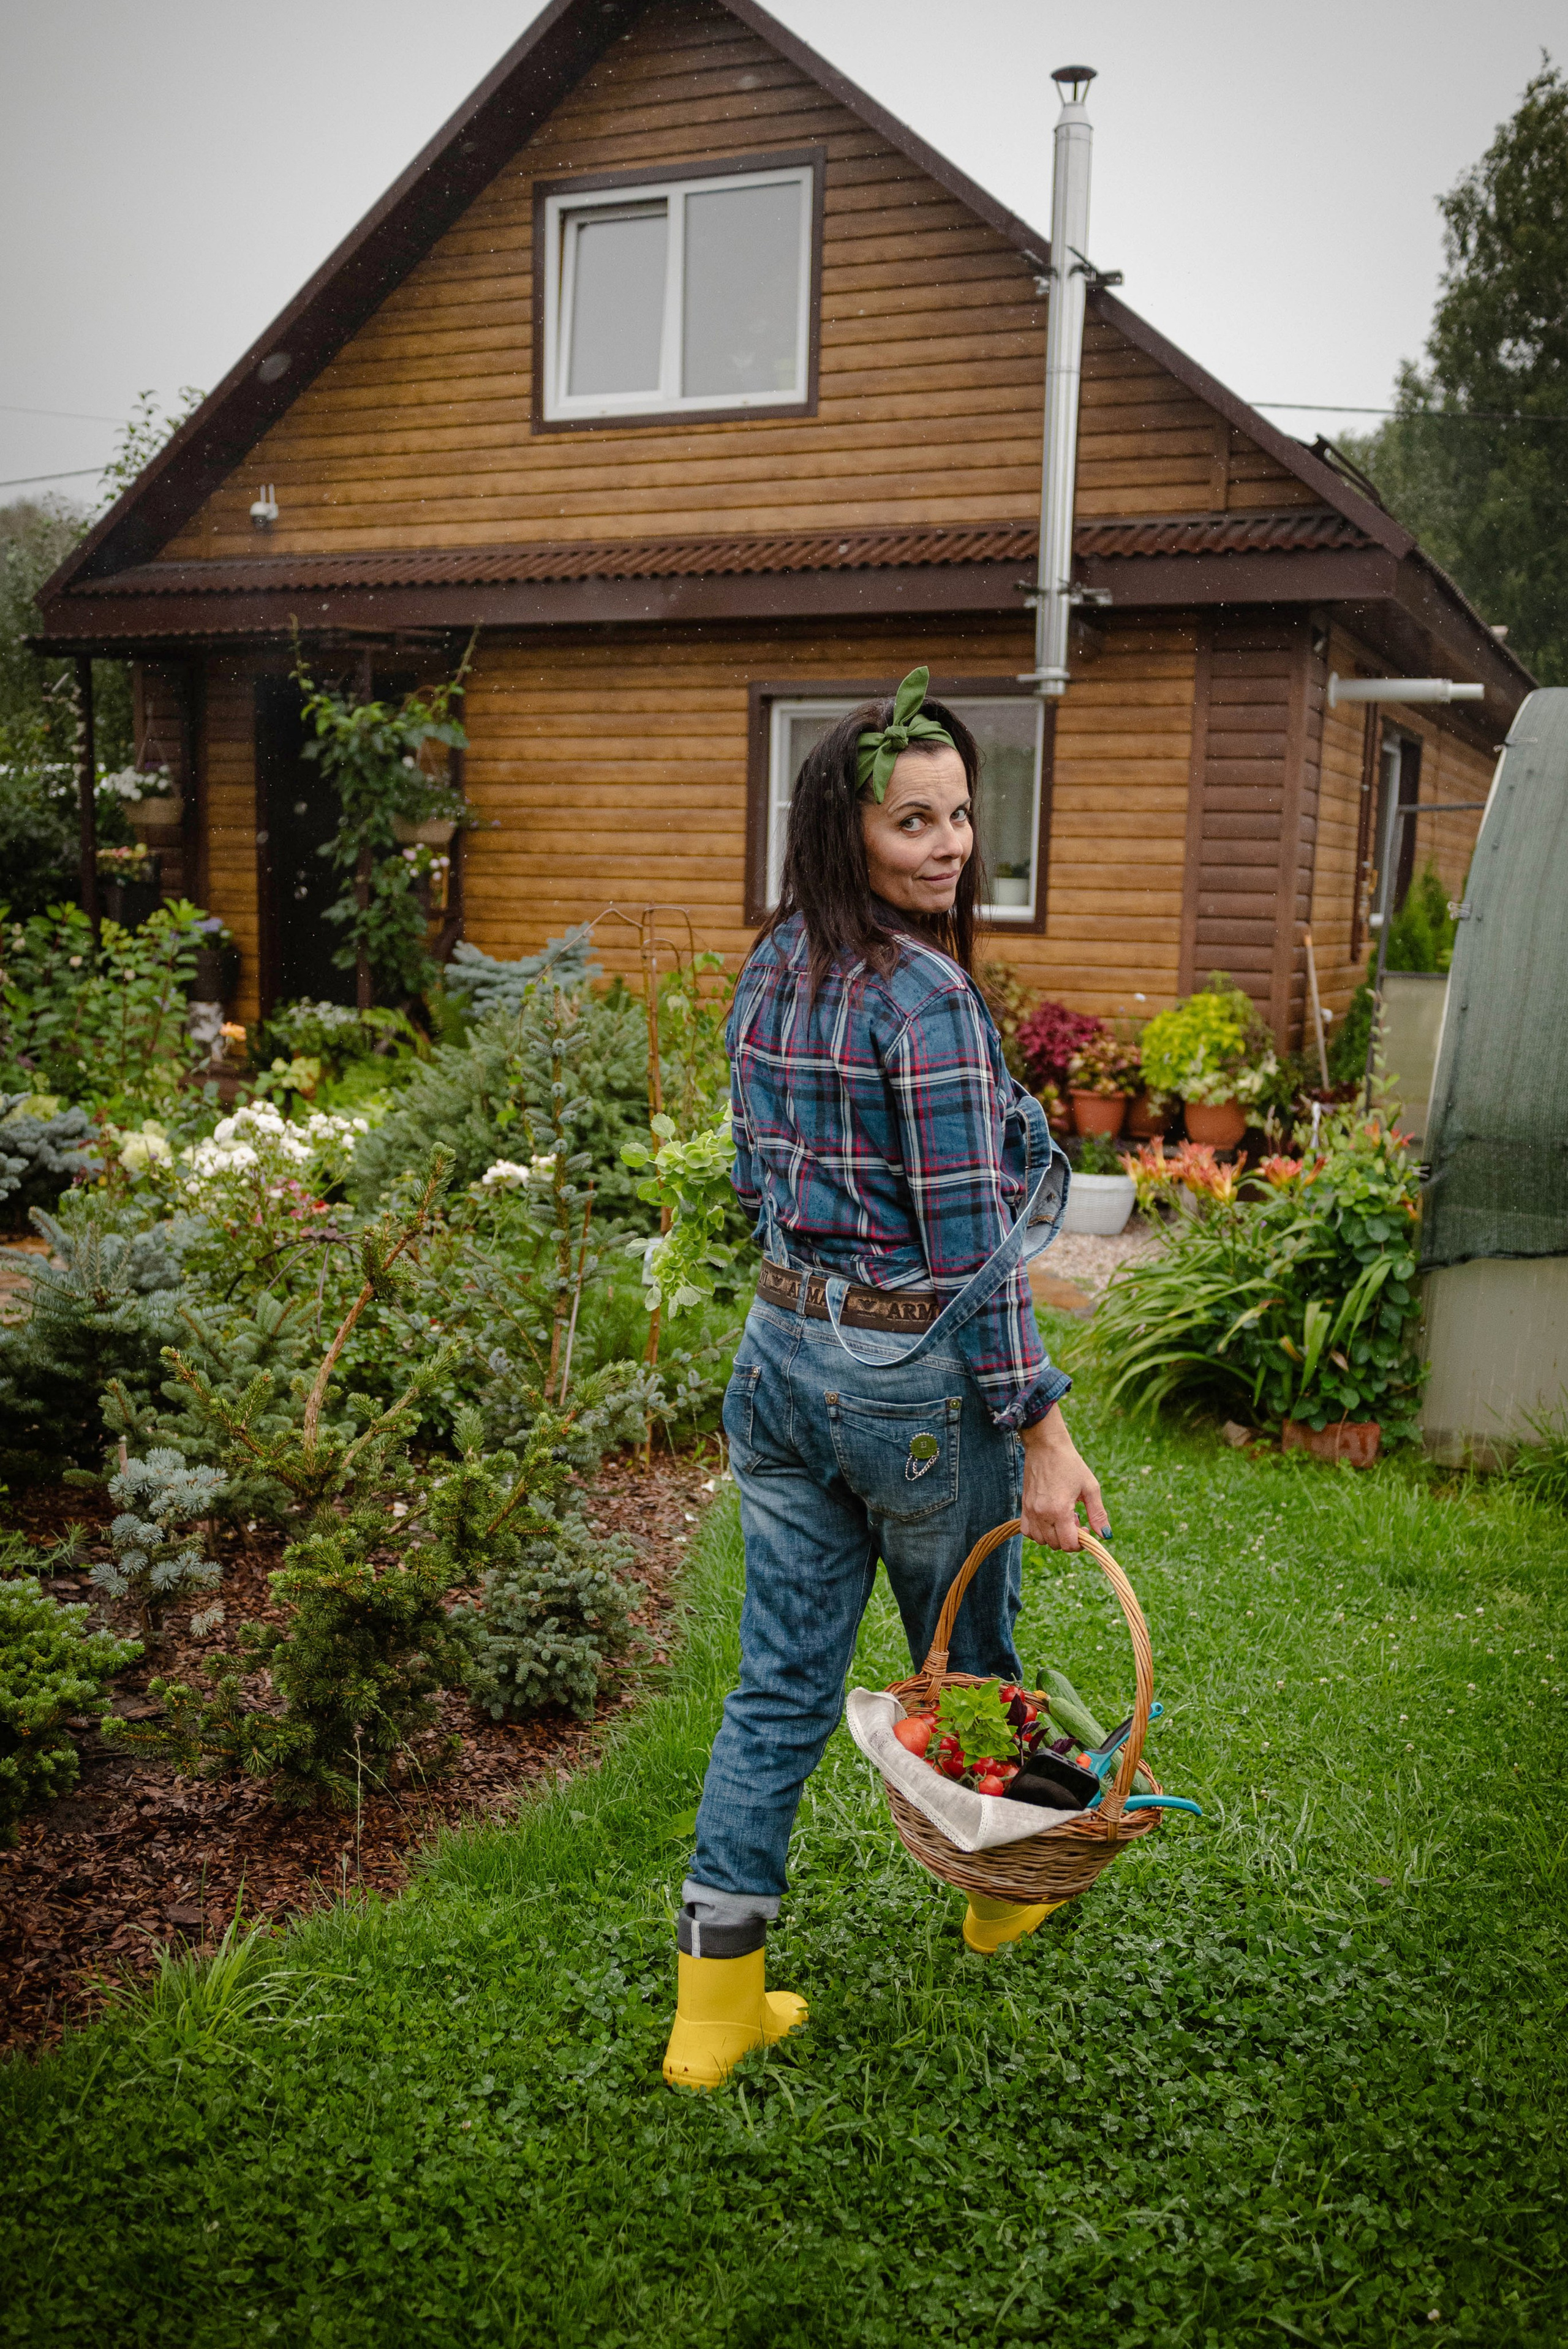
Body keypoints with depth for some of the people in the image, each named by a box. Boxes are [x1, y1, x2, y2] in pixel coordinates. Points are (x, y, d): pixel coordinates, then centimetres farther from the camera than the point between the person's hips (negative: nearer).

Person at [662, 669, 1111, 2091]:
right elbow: (969, 1249, -21)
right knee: (970, 1657, 19)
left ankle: (718, 2001, 18)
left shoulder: (771, 971, 4)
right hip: (915, 1379, -6)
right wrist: (1044, 1434, -17)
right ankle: (1001, 1891, 45)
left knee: (779, 1681, 12)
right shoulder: (927, 996, -20)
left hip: (779, 1349, 7)